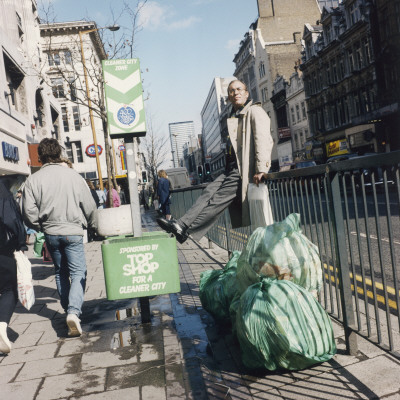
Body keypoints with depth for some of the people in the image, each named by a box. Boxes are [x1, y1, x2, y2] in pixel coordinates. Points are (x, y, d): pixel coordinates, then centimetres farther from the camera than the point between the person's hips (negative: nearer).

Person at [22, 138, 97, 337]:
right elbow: (89, 206, 0)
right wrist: (94, 226, 16)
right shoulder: (73, 176, -6)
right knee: (78, 272, 1)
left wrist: (41, 226, 14)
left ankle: (68, 309, 30)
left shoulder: (33, 180, -3)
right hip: (72, 231, -2)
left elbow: (29, 212, -5)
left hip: (50, 233, 3)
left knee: (60, 272, 19)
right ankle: (74, 312, -16)